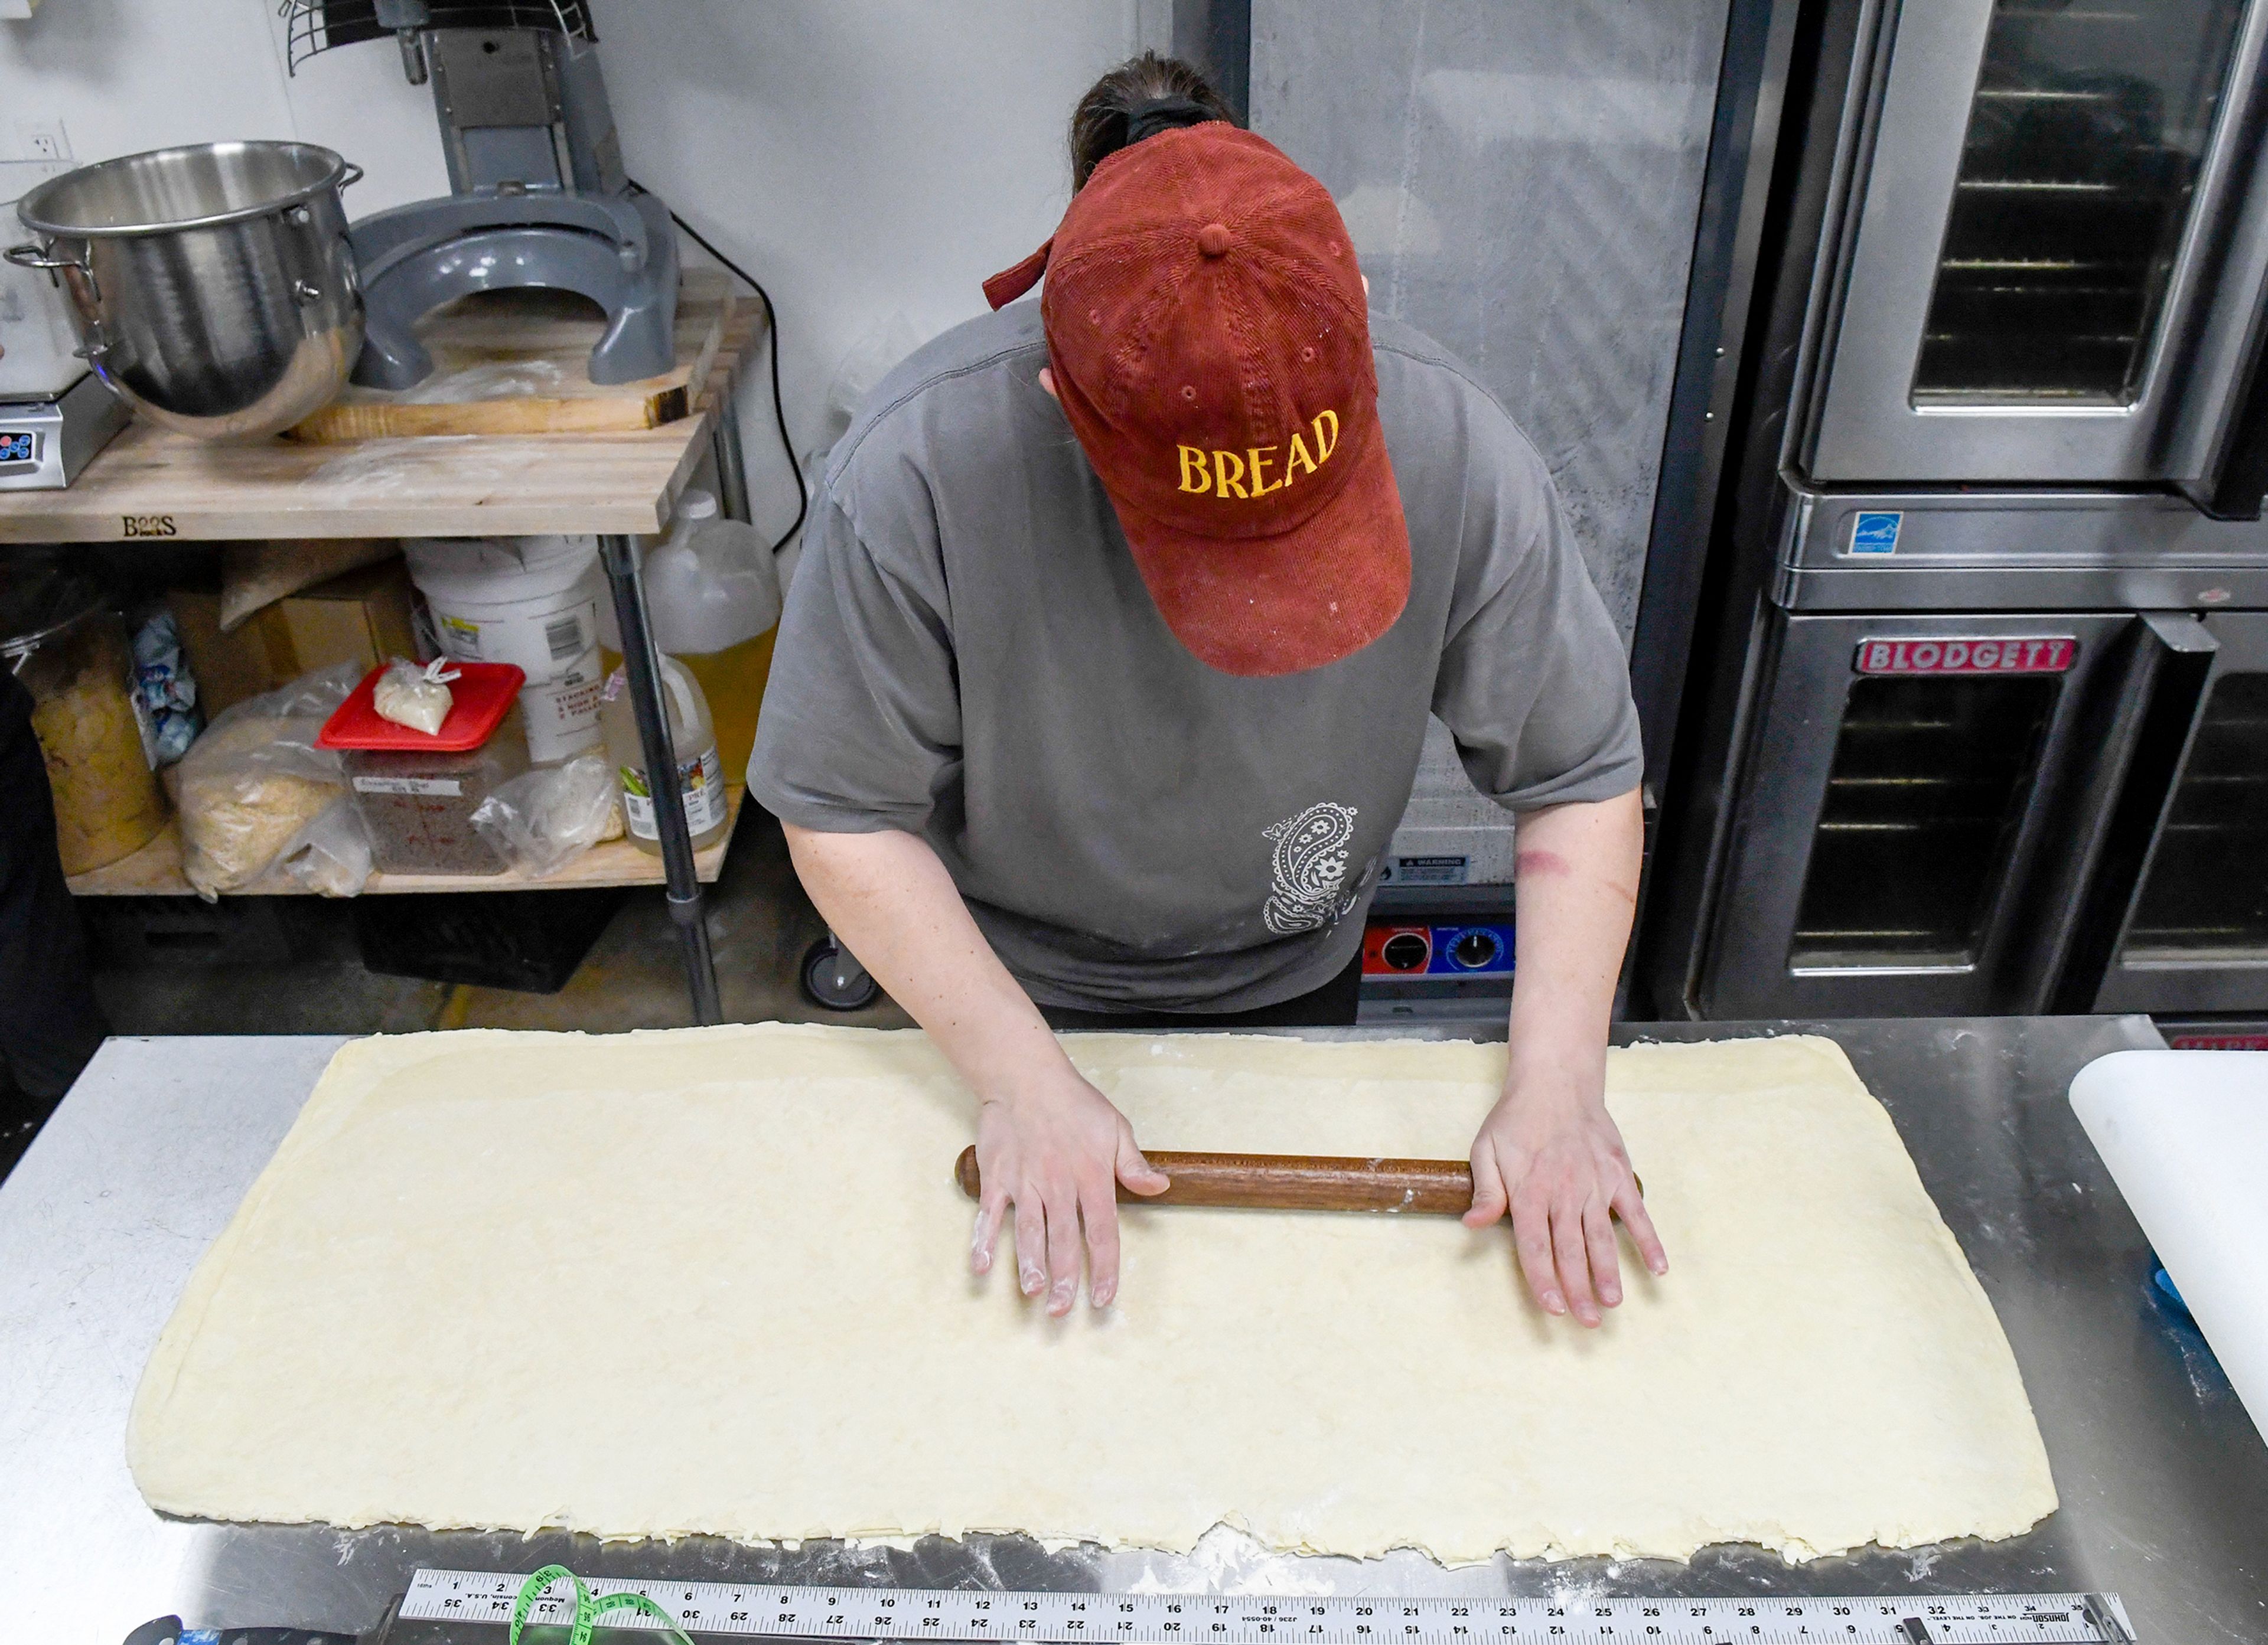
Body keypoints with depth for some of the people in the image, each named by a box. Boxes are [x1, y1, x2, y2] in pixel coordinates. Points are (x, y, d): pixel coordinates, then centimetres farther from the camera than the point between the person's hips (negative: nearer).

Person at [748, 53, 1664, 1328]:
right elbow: (846, 815, -22)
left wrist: (1559, 1083, -26)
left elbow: (1583, 777, -17)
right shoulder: (920, 470, -34)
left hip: (1295, 979, 2)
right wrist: (1024, 1079, -27)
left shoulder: (1453, 446, -28)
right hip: (1015, 988, -1)